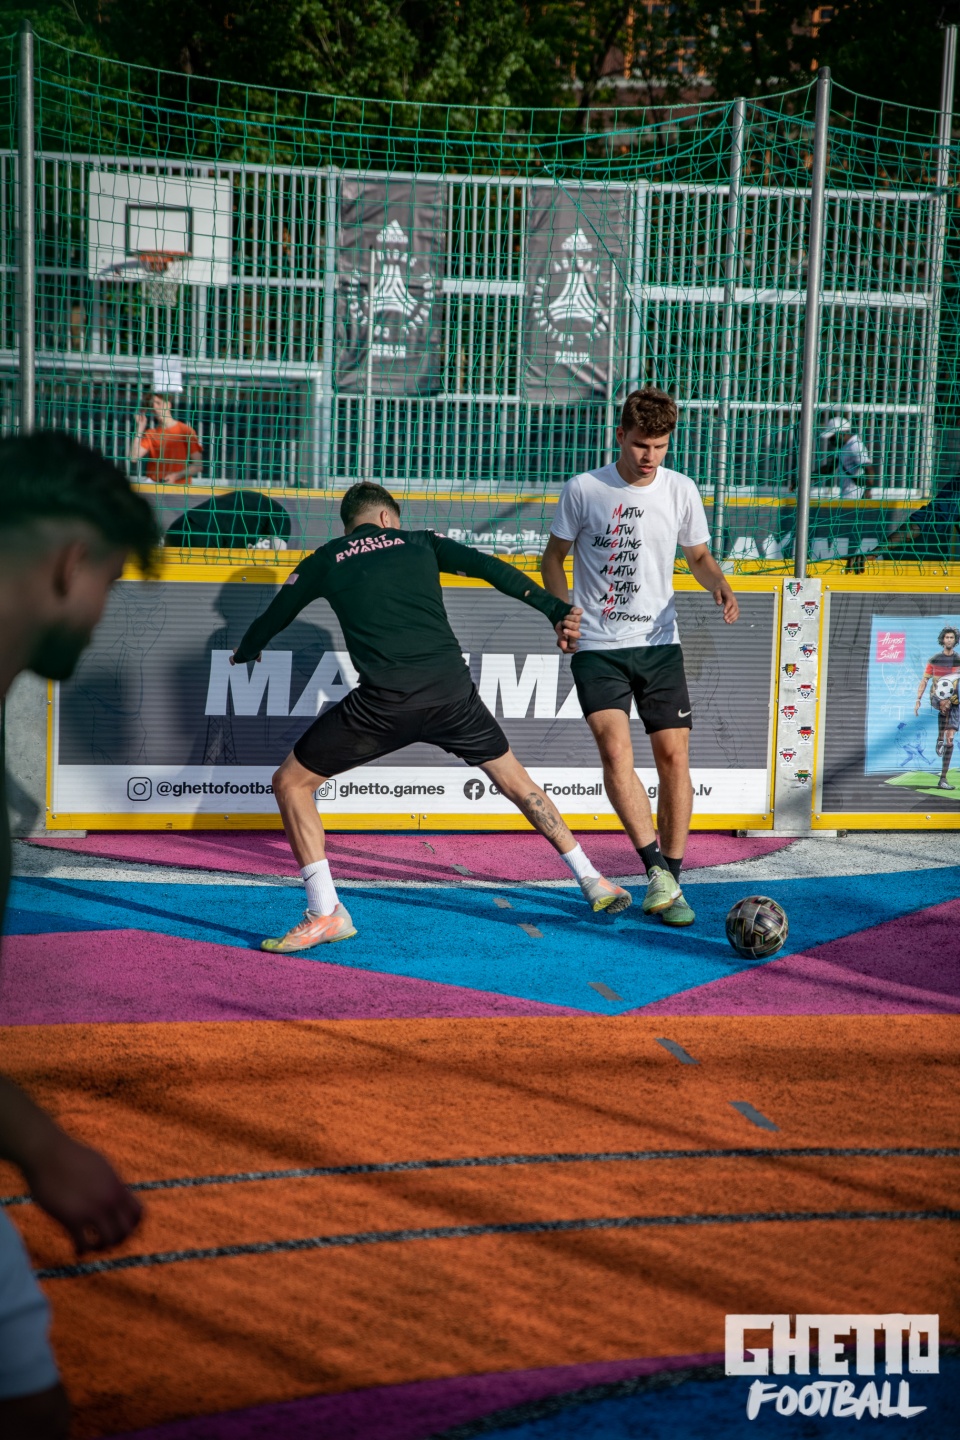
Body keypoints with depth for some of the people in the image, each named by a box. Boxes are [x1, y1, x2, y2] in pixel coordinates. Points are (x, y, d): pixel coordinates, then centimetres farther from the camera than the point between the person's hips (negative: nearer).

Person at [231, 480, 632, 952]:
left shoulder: (323, 562, 17)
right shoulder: (420, 541, 19)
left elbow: (272, 618, 27)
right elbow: (492, 569, 11)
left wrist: (244, 653, 48)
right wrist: (557, 611, 13)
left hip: (385, 702, -3)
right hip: (451, 690, 3)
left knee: (290, 783, 11)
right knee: (515, 781, 23)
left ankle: (325, 913, 2)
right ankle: (593, 883, 28)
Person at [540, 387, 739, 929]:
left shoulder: (681, 490, 3)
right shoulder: (583, 490, -3)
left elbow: (699, 557, 16)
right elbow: (554, 557, 9)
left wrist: (721, 586, -6)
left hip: (658, 644, 2)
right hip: (598, 647, -2)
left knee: (674, 753, -3)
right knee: (615, 748, -20)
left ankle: (671, 882, 8)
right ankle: (656, 869, -16)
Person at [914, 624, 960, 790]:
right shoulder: (933, 660, 4)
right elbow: (924, 681, 7)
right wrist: (918, 700, 0)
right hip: (936, 698, -1)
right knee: (944, 703, -40)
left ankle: (943, 779, -6)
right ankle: (940, 738, -24)